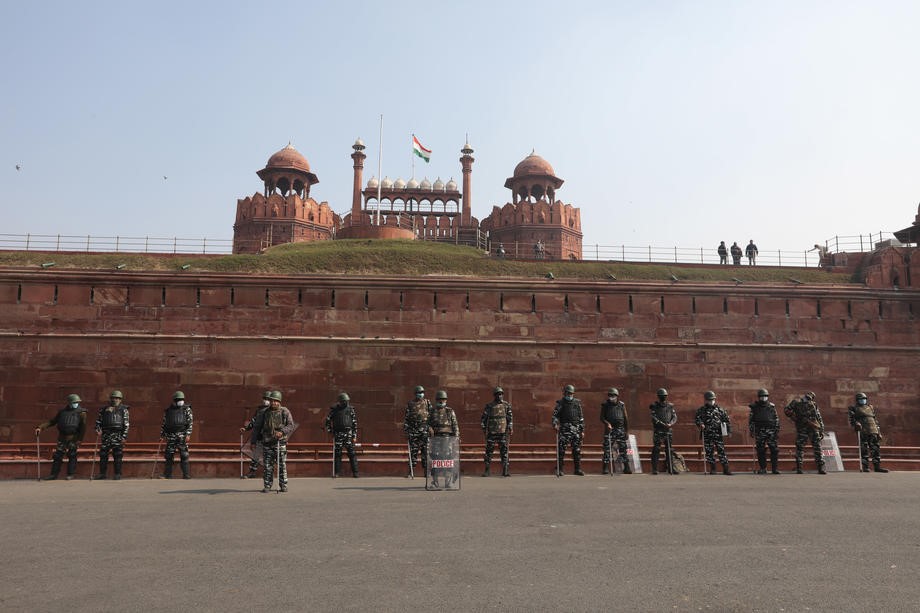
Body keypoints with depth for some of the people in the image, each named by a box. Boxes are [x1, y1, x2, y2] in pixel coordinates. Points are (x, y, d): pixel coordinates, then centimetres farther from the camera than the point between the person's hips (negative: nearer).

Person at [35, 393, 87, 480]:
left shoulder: (81, 413, -1)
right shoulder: (62, 411, 12)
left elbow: (83, 428, -4)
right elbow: (52, 421, 15)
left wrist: (79, 440, -9)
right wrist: (40, 427, 2)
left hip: (73, 438, -4)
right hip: (62, 438, 4)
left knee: (72, 456, 0)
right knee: (57, 456, 2)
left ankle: (70, 474, 9)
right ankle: (54, 474, 11)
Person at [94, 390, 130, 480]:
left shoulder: (123, 410, 5)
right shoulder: (104, 409, 14)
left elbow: (126, 424, 0)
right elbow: (98, 421, 19)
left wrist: (124, 436, -7)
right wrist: (98, 429, -1)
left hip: (118, 435, -3)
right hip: (106, 435, 3)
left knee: (117, 456, -4)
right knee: (103, 455, 3)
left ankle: (118, 474, 1)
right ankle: (102, 474, 13)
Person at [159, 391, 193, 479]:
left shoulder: (186, 409, 4)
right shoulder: (168, 410, 12)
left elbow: (190, 422, -1)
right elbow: (164, 424, 18)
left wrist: (188, 434, -10)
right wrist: (162, 435, 13)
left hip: (182, 436, -3)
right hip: (171, 436, 3)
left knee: (184, 455, -4)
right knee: (169, 455, 3)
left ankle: (186, 474, -1)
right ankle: (167, 474, 11)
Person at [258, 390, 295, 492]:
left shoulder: (285, 412, 1)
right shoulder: (264, 413, 6)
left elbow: (291, 425, -3)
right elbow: (256, 427, 15)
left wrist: (282, 432, -18)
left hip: (280, 442, -2)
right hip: (267, 443, 2)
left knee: (282, 465, 1)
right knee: (268, 466, 3)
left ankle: (283, 486, 10)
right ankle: (267, 486, 11)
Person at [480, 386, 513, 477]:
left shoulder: (506, 405, 5)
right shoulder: (489, 406, 2)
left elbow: (510, 418, 8)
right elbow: (483, 418, 7)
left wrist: (510, 429, 0)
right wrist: (484, 429, 1)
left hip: (503, 432, 1)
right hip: (491, 432, -1)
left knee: (504, 451, 0)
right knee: (489, 451, 1)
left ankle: (505, 471, 5)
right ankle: (487, 470, 9)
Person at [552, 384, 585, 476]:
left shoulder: (577, 402, 14)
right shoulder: (560, 403, 5)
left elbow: (581, 417, 16)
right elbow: (555, 415, -2)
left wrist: (582, 430, 11)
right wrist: (555, 424, -21)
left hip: (576, 429, 3)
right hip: (564, 428, -3)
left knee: (577, 450, 3)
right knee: (561, 449, -5)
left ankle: (578, 469, 11)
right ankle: (559, 469, 2)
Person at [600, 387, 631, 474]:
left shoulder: (621, 405, 8)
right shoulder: (605, 405, 5)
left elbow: (626, 418, 10)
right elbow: (602, 417, 1)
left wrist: (626, 430, 7)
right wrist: (607, 423, -18)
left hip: (620, 429, 1)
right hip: (609, 429, -1)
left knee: (623, 448, 3)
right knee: (607, 449, -6)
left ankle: (627, 467, 10)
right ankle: (606, 468, -2)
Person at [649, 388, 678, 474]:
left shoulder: (670, 406, 12)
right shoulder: (654, 406, 1)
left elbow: (674, 416, 8)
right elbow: (654, 418, -8)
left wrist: (671, 424, -11)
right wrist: (663, 424, -17)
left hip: (668, 431, 3)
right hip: (657, 431, -3)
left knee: (669, 450, 4)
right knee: (656, 450, -5)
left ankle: (671, 469, 11)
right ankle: (655, 469, -1)